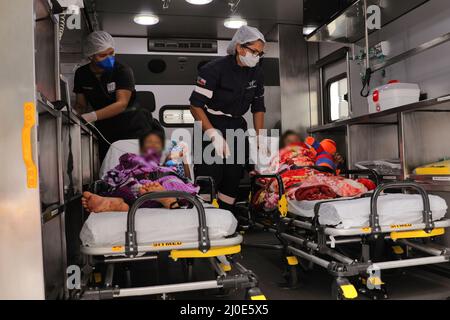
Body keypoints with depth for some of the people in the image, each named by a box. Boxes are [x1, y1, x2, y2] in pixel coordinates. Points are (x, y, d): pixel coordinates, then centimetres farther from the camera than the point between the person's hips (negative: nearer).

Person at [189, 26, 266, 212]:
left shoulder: (257, 73, 4)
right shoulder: (214, 69, -16)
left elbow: (258, 107, 13)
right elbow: (195, 105, -20)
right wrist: (214, 134, -27)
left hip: (236, 127, 7)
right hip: (211, 126, -6)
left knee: (234, 176, 7)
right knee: (210, 177, -13)